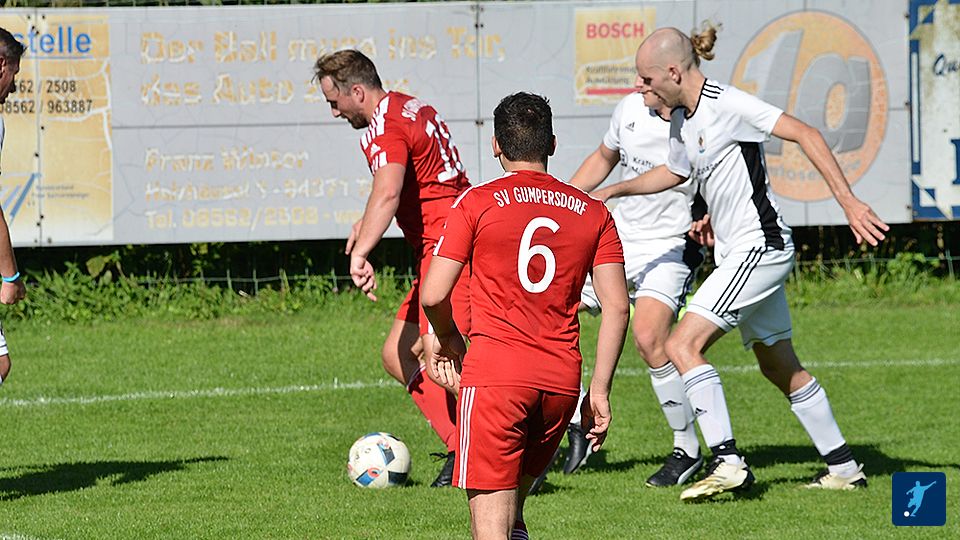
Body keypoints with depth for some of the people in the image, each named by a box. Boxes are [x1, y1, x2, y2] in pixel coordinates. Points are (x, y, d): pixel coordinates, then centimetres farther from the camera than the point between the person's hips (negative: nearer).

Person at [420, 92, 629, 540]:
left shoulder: (477, 202, 0)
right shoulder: (593, 213, 10)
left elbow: (433, 295, -3)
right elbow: (616, 307, 4)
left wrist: (446, 337, 18)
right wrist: (599, 391, 9)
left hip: (494, 372, -4)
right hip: (562, 378, 4)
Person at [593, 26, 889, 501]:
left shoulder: (727, 105, -17)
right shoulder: (681, 119, 11)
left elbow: (805, 135, -20)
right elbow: (674, 172, 32)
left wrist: (848, 201, -24)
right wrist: (616, 190, 28)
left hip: (758, 248, -10)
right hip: (739, 253, 10)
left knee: (682, 346, -16)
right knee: (780, 367, 15)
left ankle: (727, 462, -18)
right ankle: (842, 467, 22)